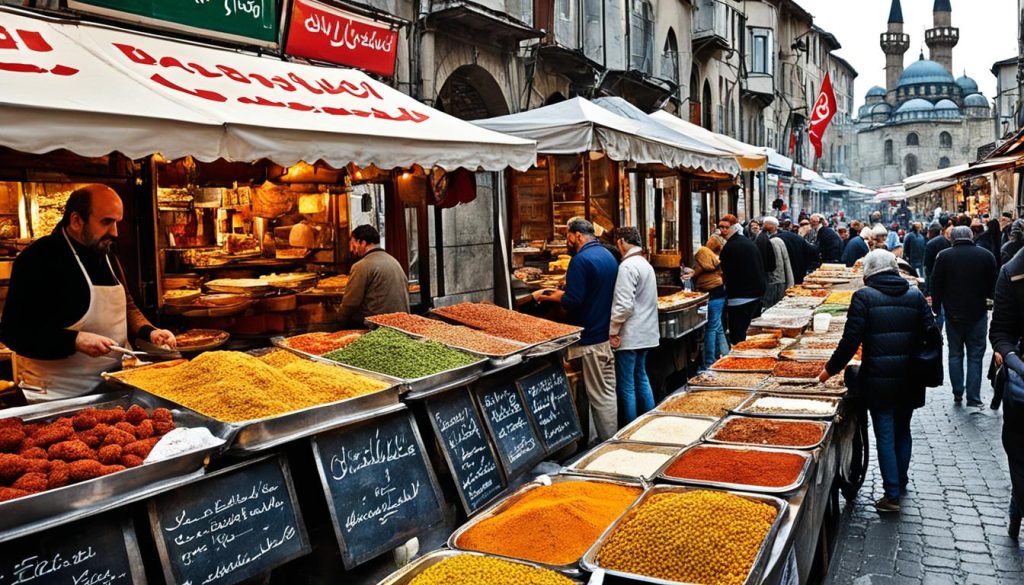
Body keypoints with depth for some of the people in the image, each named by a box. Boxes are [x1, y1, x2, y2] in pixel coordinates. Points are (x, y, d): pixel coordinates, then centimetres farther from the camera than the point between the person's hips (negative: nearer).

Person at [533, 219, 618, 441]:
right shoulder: (608, 256, 12)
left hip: (589, 339, -9)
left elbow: (571, 301, -23)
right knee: (608, 390, 15)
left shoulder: (581, 260, -17)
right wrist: (561, 293, 17)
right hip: (608, 336, 9)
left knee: (598, 395, -1)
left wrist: (546, 296, -8)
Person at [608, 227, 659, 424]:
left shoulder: (628, 266, -18)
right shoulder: (645, 264, 13)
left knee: (626, 386, -1)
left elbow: (624, 304, -23)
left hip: (630, 335, -9)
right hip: (645, 333, 9)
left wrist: (613, 331, -14)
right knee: (641, 378, 19)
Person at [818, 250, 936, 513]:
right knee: (902, 431, 21)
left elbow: (850, 341, -12)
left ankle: (892, 494, 5)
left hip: (878, 380, -4)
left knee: (885, 435, 3)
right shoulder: (915, 296, 5)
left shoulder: (864, 297, -8)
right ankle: (901, 482, 35)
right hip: (909, 379, 5)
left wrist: (830, 370, -1)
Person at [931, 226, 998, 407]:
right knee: (975, 356, 3)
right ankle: (973, 400, 1)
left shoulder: (944, 256, -5)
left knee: (955, 354, 13)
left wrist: (936, 307, 8)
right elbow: (993, 285, 2)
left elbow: (936, 285, -2)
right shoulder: (986, 255, -3)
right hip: (978, 314, 0)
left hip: (953, 314, 0)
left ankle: (957, 393, 15)